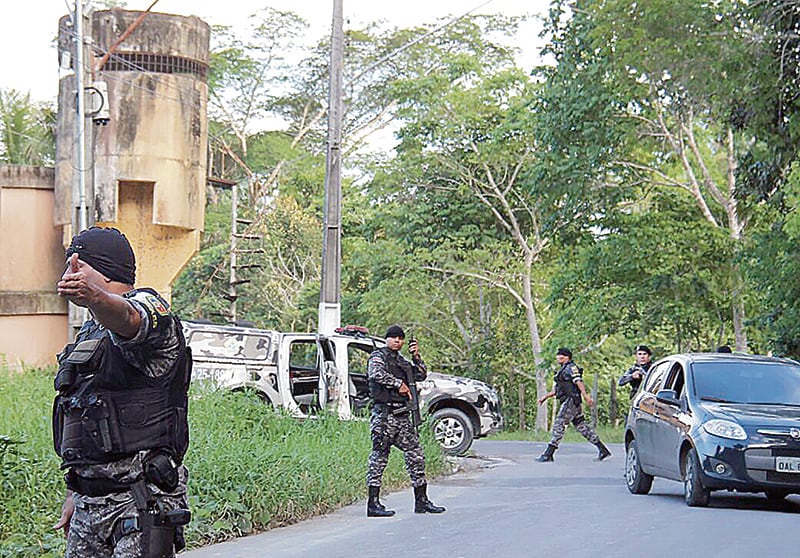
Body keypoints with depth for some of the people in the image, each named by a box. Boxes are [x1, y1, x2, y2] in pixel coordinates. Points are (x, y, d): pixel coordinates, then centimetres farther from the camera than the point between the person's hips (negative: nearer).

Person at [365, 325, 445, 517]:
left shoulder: (402, 361, 22)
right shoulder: (378, 356, -2)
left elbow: (421, 376, 21)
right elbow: (376, 374, -22)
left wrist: (416, 357, 6)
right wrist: (398, 384, -15)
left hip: (402, 415, 8)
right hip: (384, 414, -8)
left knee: (416, 456, 8)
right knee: (379, 458, -6)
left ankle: (421, 501, 15)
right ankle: (373, 504, -4)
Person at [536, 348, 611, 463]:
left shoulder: (571, 367, -5)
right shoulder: (563, 370, 24)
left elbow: (579, 382, -18)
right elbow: (557, 389, 29)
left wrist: (586, 395, -29)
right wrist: (545, 397, 25)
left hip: (571, 400, -10)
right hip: (568, 401, 10)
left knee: (558, 425, -11)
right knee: (581, 426, 8)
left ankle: (548, 454, -13)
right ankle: (603, 450, 9)